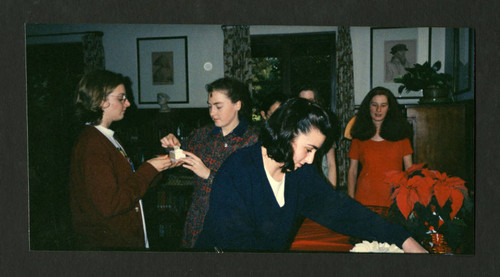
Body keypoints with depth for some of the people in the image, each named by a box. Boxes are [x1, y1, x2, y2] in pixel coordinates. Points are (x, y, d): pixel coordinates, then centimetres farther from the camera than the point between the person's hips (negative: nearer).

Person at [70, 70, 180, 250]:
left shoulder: (108, 139, 12)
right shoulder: (91, 145, -21)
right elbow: (110, 205, -26)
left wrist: (161, 166, 2)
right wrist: (149, 169, -19)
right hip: (106, 243, -9)